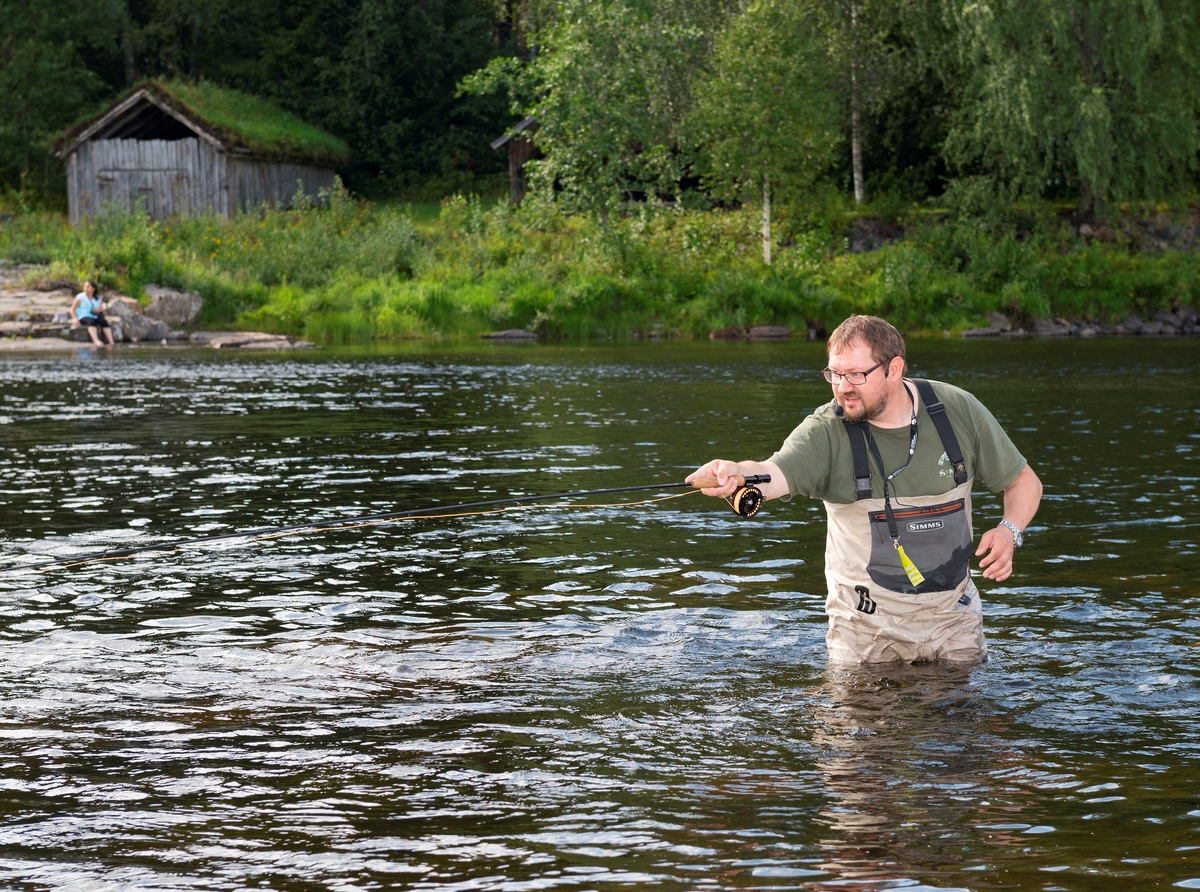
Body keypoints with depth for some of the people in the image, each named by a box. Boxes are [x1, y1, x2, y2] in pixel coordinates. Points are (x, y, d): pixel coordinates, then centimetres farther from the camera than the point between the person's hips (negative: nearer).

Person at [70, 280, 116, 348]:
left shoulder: (97, 299, 17)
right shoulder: (80, 297, 6)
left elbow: (102, 309, 15)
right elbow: (72, 310, 3)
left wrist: (98, 310, -9)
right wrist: (75, 319, -15)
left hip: (95, 316, 4)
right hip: (83, 317, -4)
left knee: (104, 321, -29)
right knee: (91, 321, -38)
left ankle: (111, 342, -41)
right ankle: (96, 341, -60)